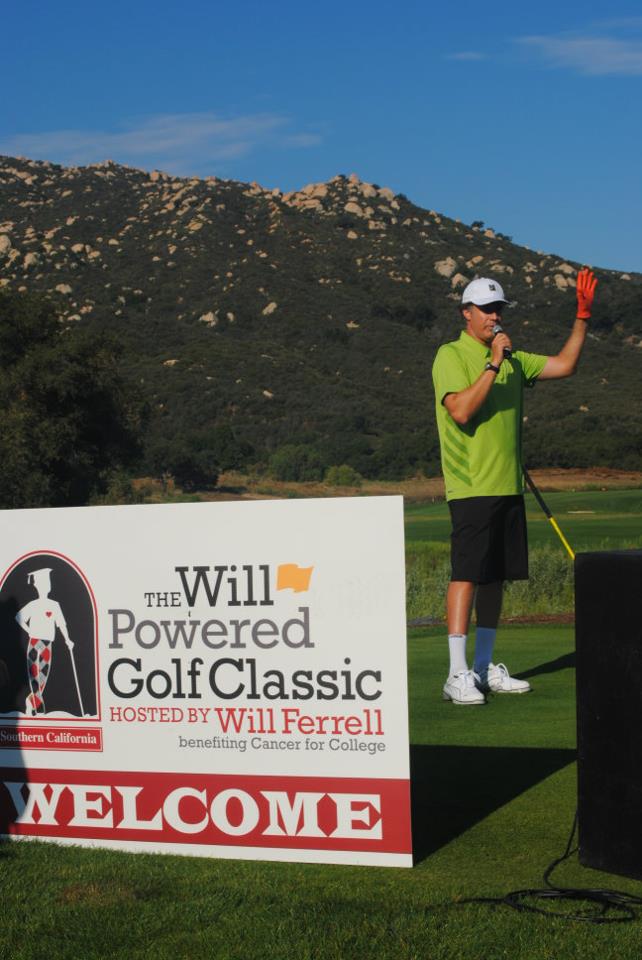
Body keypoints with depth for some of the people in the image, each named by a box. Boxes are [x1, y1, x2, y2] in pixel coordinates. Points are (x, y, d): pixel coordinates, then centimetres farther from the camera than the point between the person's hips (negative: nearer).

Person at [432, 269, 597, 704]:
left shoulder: (513, 358, 17)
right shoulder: (451, 356, -5)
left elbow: (565, 365, 16)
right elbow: (461, 411, -18)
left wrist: (583, 316, 8)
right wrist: (494, 363, -17)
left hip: (508, 487, 7)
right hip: (471, 487, -7)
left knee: (496, 577, 9)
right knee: (467, 575, -10)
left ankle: (485, 667, 17)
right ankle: (458, 675, -8)